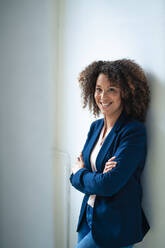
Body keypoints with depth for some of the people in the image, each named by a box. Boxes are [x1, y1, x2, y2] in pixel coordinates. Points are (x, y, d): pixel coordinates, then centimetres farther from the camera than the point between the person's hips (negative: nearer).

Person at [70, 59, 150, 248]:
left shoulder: (134, 131, -19)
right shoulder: (95, 127, 5)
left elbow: (109, 184, -24)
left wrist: (79, 173, -6)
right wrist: (99, 177, -17)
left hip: (115, 227, -6)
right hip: (89, 216, 7)